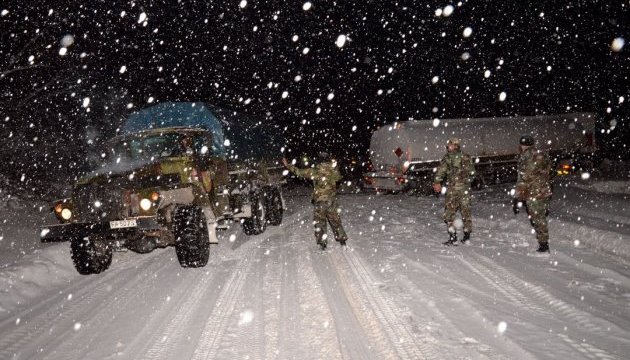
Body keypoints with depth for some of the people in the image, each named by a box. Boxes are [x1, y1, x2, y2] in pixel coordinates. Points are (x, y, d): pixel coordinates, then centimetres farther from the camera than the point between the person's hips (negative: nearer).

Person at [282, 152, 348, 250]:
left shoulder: (315, 171, -13)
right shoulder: (334, 171, -5)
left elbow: (299, 172, -6)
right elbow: (339, 177, 18)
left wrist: (287, 165, 5)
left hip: (319, 201, -3)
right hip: (332, 200, 3)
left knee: (320, 222, 9)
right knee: (335, 220, 15)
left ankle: (323, 243, 10)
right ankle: (342, 239, 21)